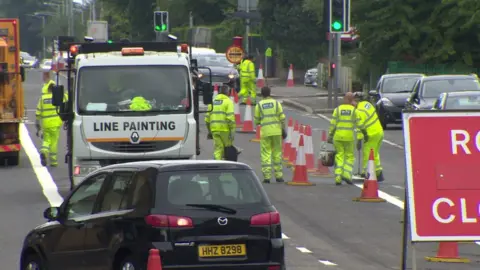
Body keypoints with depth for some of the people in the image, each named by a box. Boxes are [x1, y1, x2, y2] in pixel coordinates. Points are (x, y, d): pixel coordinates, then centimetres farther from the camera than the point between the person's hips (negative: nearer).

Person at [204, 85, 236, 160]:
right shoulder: (228, 101, -4)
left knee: (218, 148, 5)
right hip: (225, 129, -5)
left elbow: (207, 118, 18)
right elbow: (230, 117, -14)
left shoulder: (213, 102, 16)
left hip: (214, 129, 5)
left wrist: (209, 131, 25)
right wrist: (232, 131, -14)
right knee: (228, 147, 8)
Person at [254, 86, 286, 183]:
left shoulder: (259, 105, 0)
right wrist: (283, 130, 6)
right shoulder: (276, 103, 2)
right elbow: (282, 118, -2)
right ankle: (279, 176, 10)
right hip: (276, 131, 1)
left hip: (265, 132, -1)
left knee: (265, 154, 2)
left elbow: (256, 121, 3)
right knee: (277, 153, 10)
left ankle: (267, 176, -4)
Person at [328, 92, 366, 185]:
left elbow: (333, 124, -1)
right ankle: (347, 175, -7)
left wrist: (330, 136, 3)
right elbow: (359, 124, 1)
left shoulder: (338, 109, 4)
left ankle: (338, 178, -1)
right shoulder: (354, 110, 1)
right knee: (350, 157, 10)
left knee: (339, 156, 7)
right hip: (349, 136, -1)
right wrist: (364, 133, 14)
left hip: (338, 136, 1)